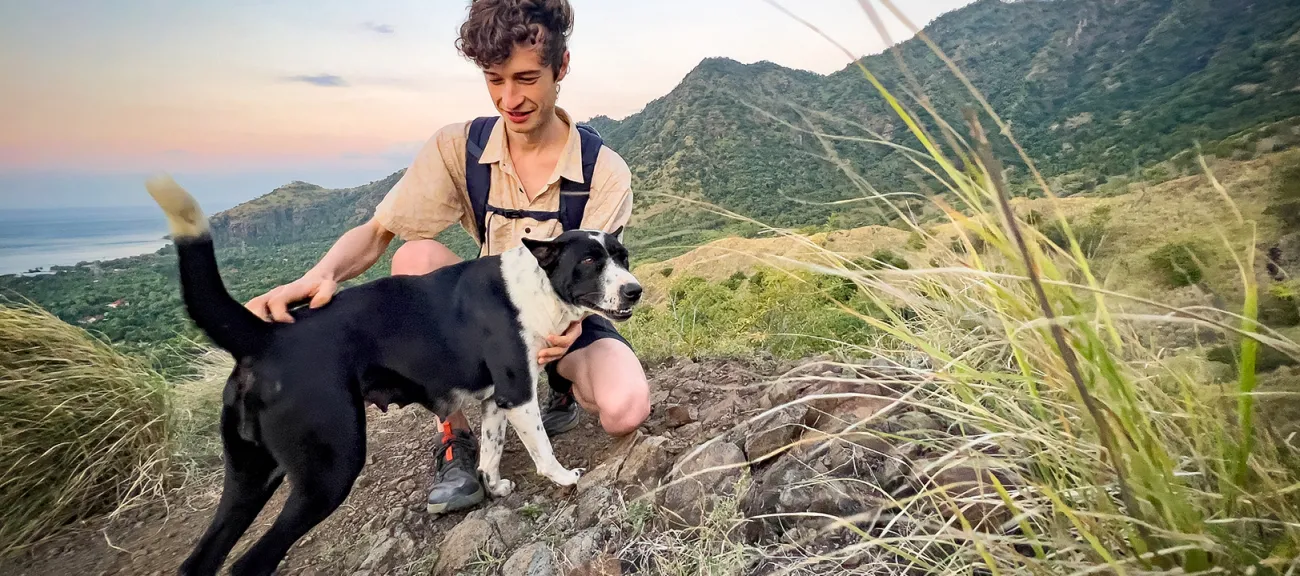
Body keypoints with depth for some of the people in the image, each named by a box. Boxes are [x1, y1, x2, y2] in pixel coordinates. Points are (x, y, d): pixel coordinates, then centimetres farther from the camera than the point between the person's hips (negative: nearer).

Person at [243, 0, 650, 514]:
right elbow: (377, 231, -15)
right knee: (417, 256, -28)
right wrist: (321, 275, -37)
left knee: (625, 410, -32)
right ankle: (456, 438, -15)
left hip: (567, 319, -2)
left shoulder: (604, 171, -17)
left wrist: (571, 319, -42)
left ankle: (563, 383, 9)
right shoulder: (458, 148, -12)